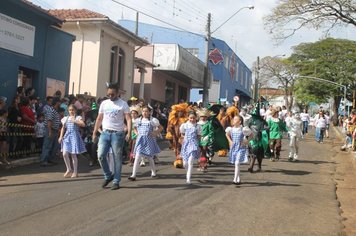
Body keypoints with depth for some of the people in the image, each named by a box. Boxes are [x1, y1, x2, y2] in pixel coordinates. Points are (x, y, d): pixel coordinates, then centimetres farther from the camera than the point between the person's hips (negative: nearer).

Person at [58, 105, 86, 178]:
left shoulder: (78, 117, 0)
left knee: (73, 155, -1)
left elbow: (83, 124, -17)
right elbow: (63, 128, 20)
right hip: (67, 136, 4)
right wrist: (61, 136, 10)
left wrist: (74, 121, -23)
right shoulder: (65, 118, 13)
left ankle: (75, 172, 12)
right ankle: (69, 169, 13)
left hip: (75, 136, -4)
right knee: (65, 154, -7)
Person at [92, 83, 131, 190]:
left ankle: (116, 181, 11)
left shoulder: (123, 104, -2)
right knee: (101, 155, -6)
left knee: (117, 158, 2)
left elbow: (128, 119, -7)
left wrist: (129, 133, -19)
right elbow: (99, 119, 14)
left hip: (117, 134, -3)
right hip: (105, 133, 4)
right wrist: (94, 132, 9)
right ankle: (108, 176, 15)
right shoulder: (104, 103, 10)